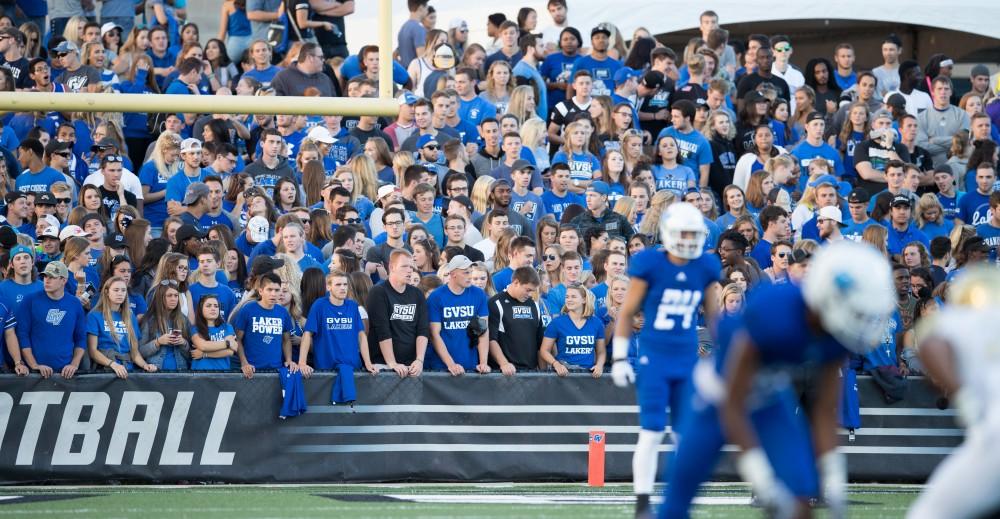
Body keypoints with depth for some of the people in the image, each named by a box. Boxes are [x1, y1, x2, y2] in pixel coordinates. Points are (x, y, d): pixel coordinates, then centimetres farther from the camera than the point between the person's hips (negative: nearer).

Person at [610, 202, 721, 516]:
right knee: (651, 432, -8)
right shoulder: (650, 265, -9)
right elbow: (627, 313, -2)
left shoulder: (706, 268, 3)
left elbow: (713, 316, 15)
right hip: (654, 359, -4)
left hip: (688, 360, 4)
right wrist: (619, 358, -3)